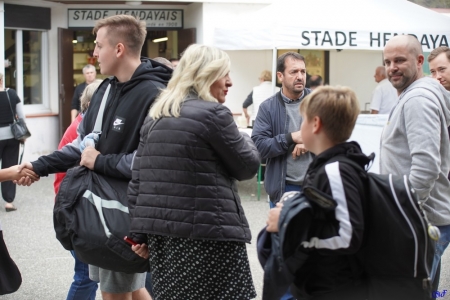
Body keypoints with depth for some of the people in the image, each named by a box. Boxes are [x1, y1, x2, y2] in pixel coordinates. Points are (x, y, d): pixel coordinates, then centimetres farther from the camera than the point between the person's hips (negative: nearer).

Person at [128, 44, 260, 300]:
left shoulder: (155, 117, 13)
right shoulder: (214, 114, -9)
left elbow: (138, 178, 11)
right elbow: (247, 166, -2)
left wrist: (140, 232, 13)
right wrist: (245, 140, 18)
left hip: (161, 232, 8)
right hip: (207, 234, -7)